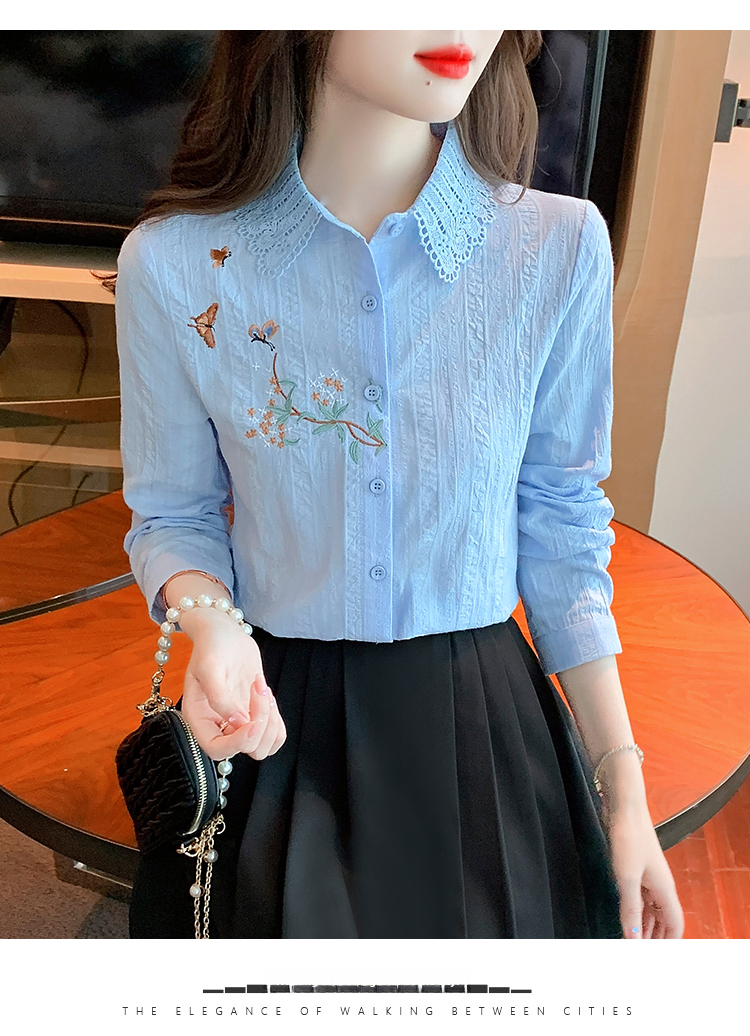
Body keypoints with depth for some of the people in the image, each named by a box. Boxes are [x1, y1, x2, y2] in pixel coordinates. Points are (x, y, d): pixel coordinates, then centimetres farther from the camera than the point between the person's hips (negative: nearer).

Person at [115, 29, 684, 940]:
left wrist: (622, 787, 0)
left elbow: (560, 529, -3)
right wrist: (209, 622, -22)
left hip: (484, 725, 2)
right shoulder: (173, 264, -13)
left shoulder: (559, 247, -12)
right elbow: (173, 515, 1)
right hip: (274, 726, 0)